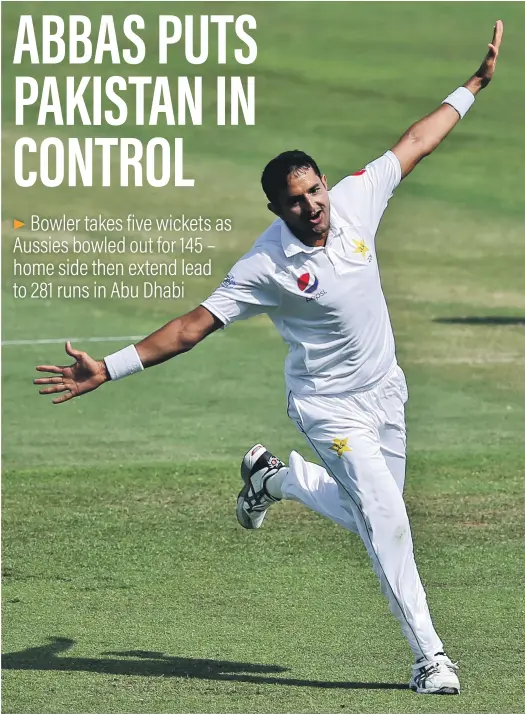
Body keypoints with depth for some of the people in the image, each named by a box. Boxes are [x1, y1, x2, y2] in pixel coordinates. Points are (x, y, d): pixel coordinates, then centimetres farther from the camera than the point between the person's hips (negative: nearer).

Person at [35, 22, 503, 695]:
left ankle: (274, 477, 41)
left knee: (365, 509, 16)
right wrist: (107, 368, -35)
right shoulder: (265, 267, -23)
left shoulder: (355, 199, -9)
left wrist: (476, 83, 8)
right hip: (330, 407, -6)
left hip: (385, 393, 6)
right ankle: (429, 655, -3)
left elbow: (415, 143, 3)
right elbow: (192, 325, -25)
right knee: (386, 520, -12)